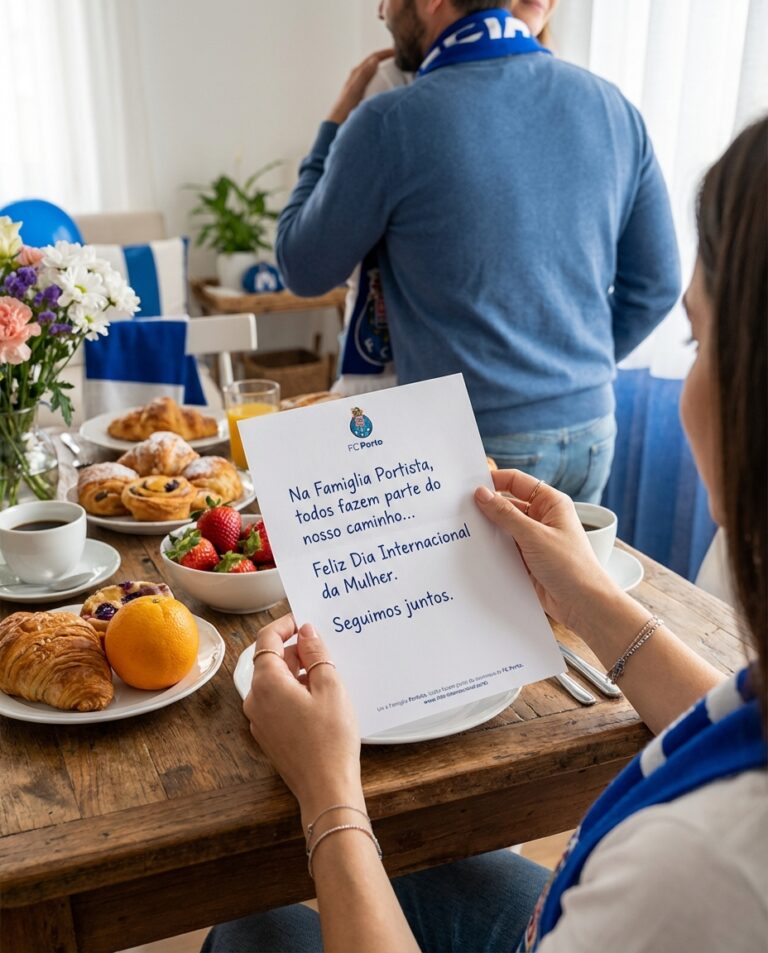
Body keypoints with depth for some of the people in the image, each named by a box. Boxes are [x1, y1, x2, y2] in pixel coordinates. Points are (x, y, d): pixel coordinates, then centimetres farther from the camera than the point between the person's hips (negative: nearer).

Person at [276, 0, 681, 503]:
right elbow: (656, 285, 8)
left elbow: (305, 271, 0)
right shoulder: (613, 106, 2)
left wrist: (338, 121, 8)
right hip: (591, 434, 5)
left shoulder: (389, 124, -14)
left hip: (478, 444, -5)